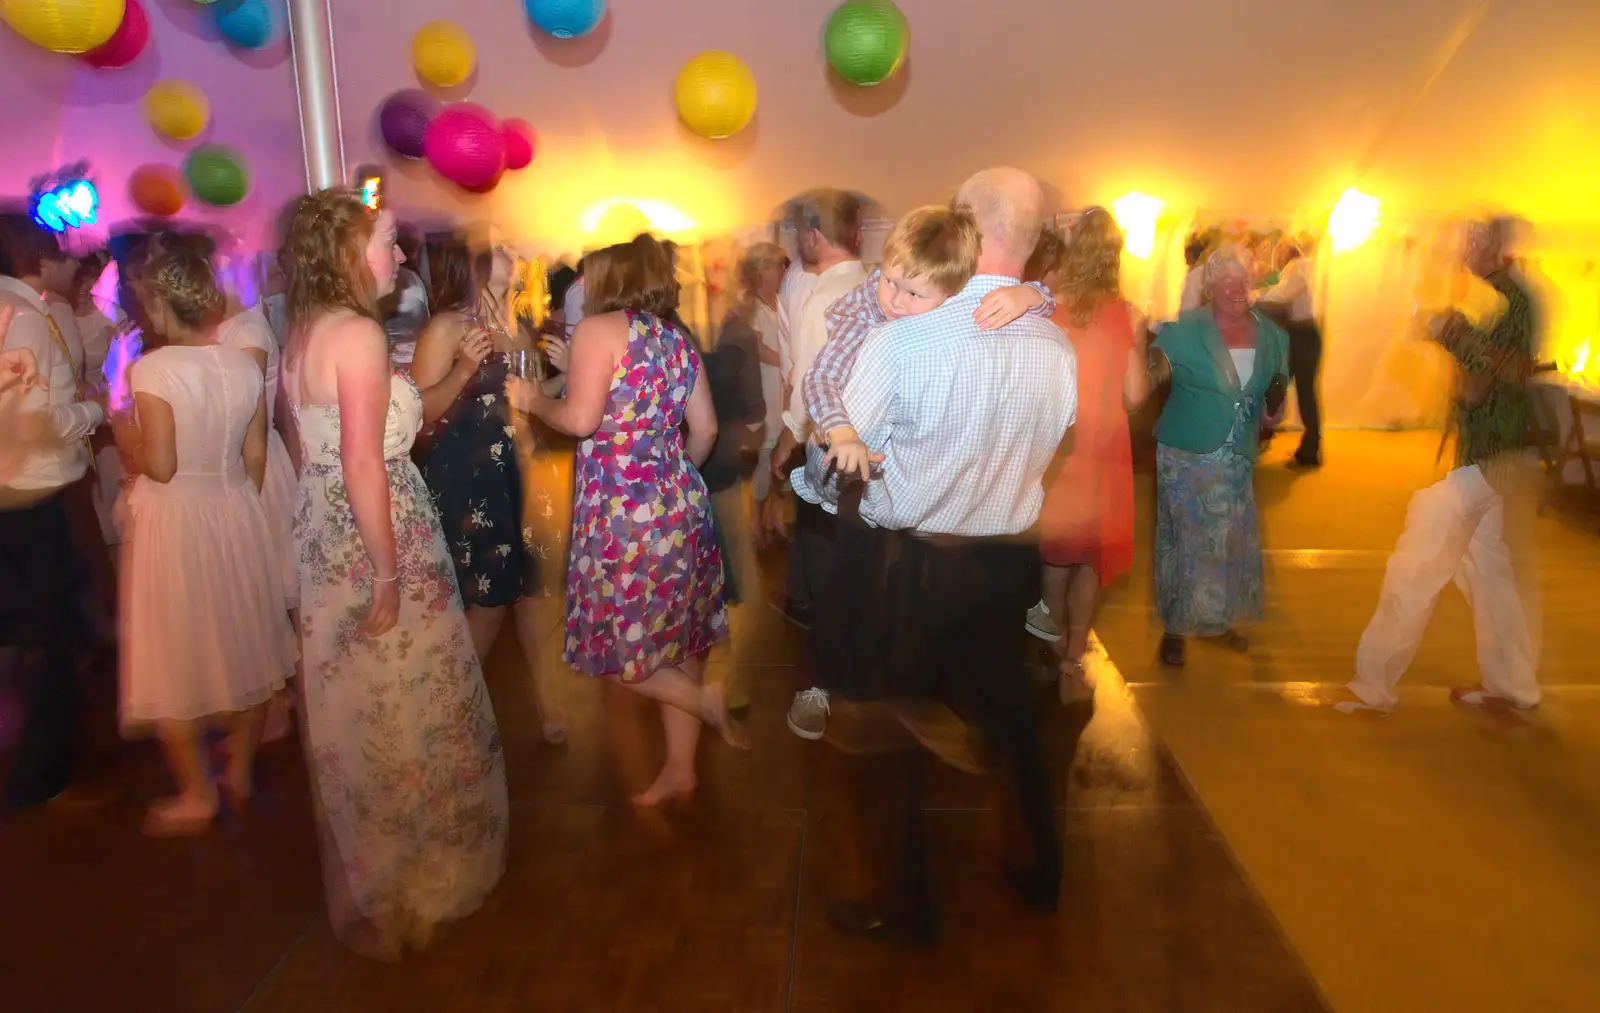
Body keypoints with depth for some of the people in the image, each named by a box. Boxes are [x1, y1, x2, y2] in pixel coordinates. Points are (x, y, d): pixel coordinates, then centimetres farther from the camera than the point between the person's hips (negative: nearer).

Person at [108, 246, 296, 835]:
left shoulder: (152, 369, -17)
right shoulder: (243, 364, 0)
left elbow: (161, 466, -19)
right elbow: (255, 455, 5)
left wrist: (126, 439, 0)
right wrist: (237, 508, 17)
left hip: (174, 519, -6)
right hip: (236, 515, 6)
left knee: (177, 654, 7)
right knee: (240, 641, 17)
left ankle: (196, 797, 19)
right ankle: (240, 773, 31)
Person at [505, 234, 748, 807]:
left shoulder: (598, 330, -8)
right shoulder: (673, 337, 13)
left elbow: (580, 418, -17)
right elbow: (704, 427, 12)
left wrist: (532, 399, 1)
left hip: (622, 509, -8)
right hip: (680, 504, 8)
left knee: (618, 640, 8)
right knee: (671, 639, 13)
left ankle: (704, 699, 0)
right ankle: (680, 770, 22)